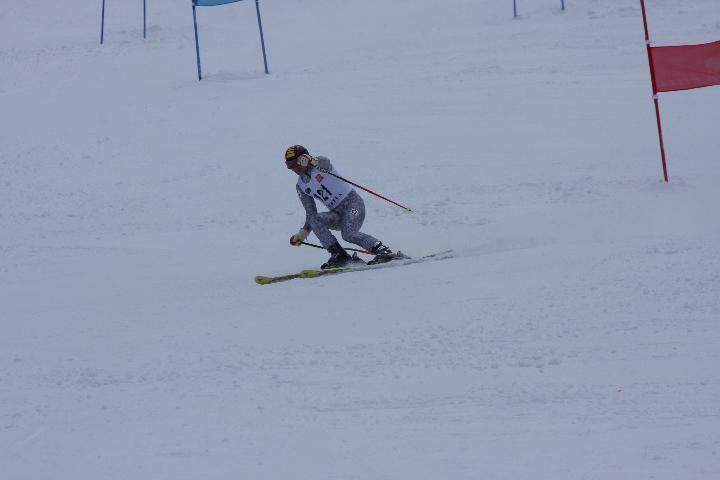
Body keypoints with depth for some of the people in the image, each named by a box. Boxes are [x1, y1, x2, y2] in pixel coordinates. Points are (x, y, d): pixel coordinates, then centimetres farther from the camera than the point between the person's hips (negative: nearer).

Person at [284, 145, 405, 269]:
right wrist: (303, 233, 2)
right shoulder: (301, 187, 10)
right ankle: (339, 256, -21)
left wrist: (311, 161, -44)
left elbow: (325, 165, -27)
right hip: (337, 212, 6)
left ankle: (385, 252, -22)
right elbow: (311, 213, 11)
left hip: (352, 202, -6)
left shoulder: (320, 162, -4)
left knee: (348, 234, -29)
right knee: (315, 220, -21)